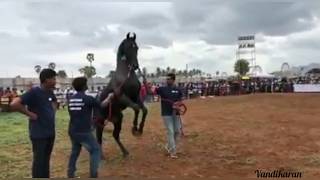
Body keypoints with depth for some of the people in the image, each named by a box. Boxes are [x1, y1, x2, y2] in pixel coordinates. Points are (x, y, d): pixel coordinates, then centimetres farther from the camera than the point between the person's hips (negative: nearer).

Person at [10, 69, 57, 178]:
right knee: (39, 160, 3)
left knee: (46, 159, 19)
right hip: (39, 133, -7)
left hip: (50, 132, 8)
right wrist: (30, 114, -20)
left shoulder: (50, 93, 5)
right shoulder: (34, 92, -18)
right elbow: (14, 104, -26)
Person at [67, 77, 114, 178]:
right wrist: (109, 97, 22)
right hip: (83, 132, -7)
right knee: (95, 150, 6)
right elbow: (102, 105, 2)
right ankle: (93, 174, 3)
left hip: (72, 131, 7)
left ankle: (70, 174, 28)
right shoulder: (88, 99, -12)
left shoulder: (71, 99, 7)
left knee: (75, 151, 22)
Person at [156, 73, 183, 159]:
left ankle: (169, 146, 32)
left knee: (177, 131, 10)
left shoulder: (178, 90, 3)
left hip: (176, 113, 4)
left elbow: (180, 101, 9)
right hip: (166, 114, -3)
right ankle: (172, 151, 5)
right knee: (170, 132, -4)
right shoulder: (162, 89, -3)